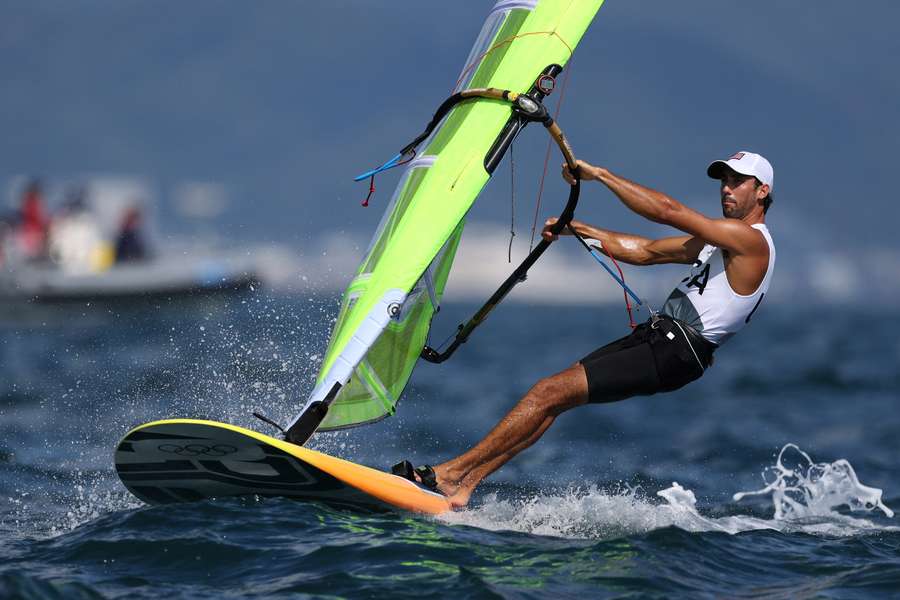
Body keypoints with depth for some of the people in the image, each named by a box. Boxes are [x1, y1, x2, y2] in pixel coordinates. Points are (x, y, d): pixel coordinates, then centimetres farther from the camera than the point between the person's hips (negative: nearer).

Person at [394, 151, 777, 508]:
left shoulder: (752, 240, -10)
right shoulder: (716, 241, 22)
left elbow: (668, 211, -18)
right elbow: (645, 251, 23)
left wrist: (599, 174, -13)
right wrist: (577, 228, 13)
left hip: (671, 355, -9)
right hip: (653, 338, 9)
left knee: (550, 393, -13)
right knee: (551, 395, 0)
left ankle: (451, 471, -11)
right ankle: (463, 485, -3)